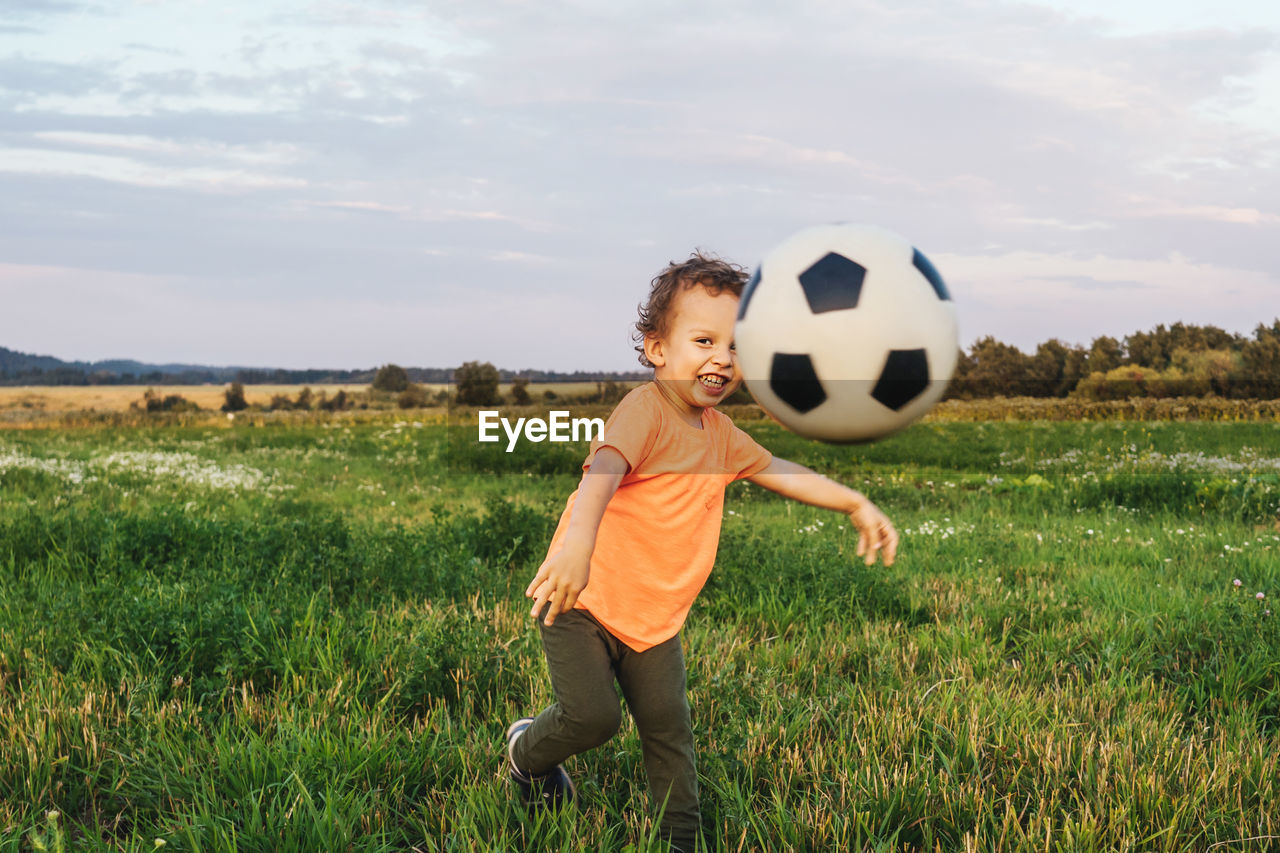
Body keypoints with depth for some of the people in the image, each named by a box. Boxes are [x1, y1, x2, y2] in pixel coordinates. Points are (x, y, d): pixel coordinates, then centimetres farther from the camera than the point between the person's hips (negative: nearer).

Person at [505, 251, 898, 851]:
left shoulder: (720, 432, 7)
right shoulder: (646, 409, -21)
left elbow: (777, 470, 22)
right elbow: (604, 467, -40)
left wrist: (855, 505, 16)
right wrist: (579, 540, -59)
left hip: (655, 617, 7)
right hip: (583, 599, -7)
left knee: (669, 728, 5)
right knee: (593, 715, -14)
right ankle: (527, 751, 18)